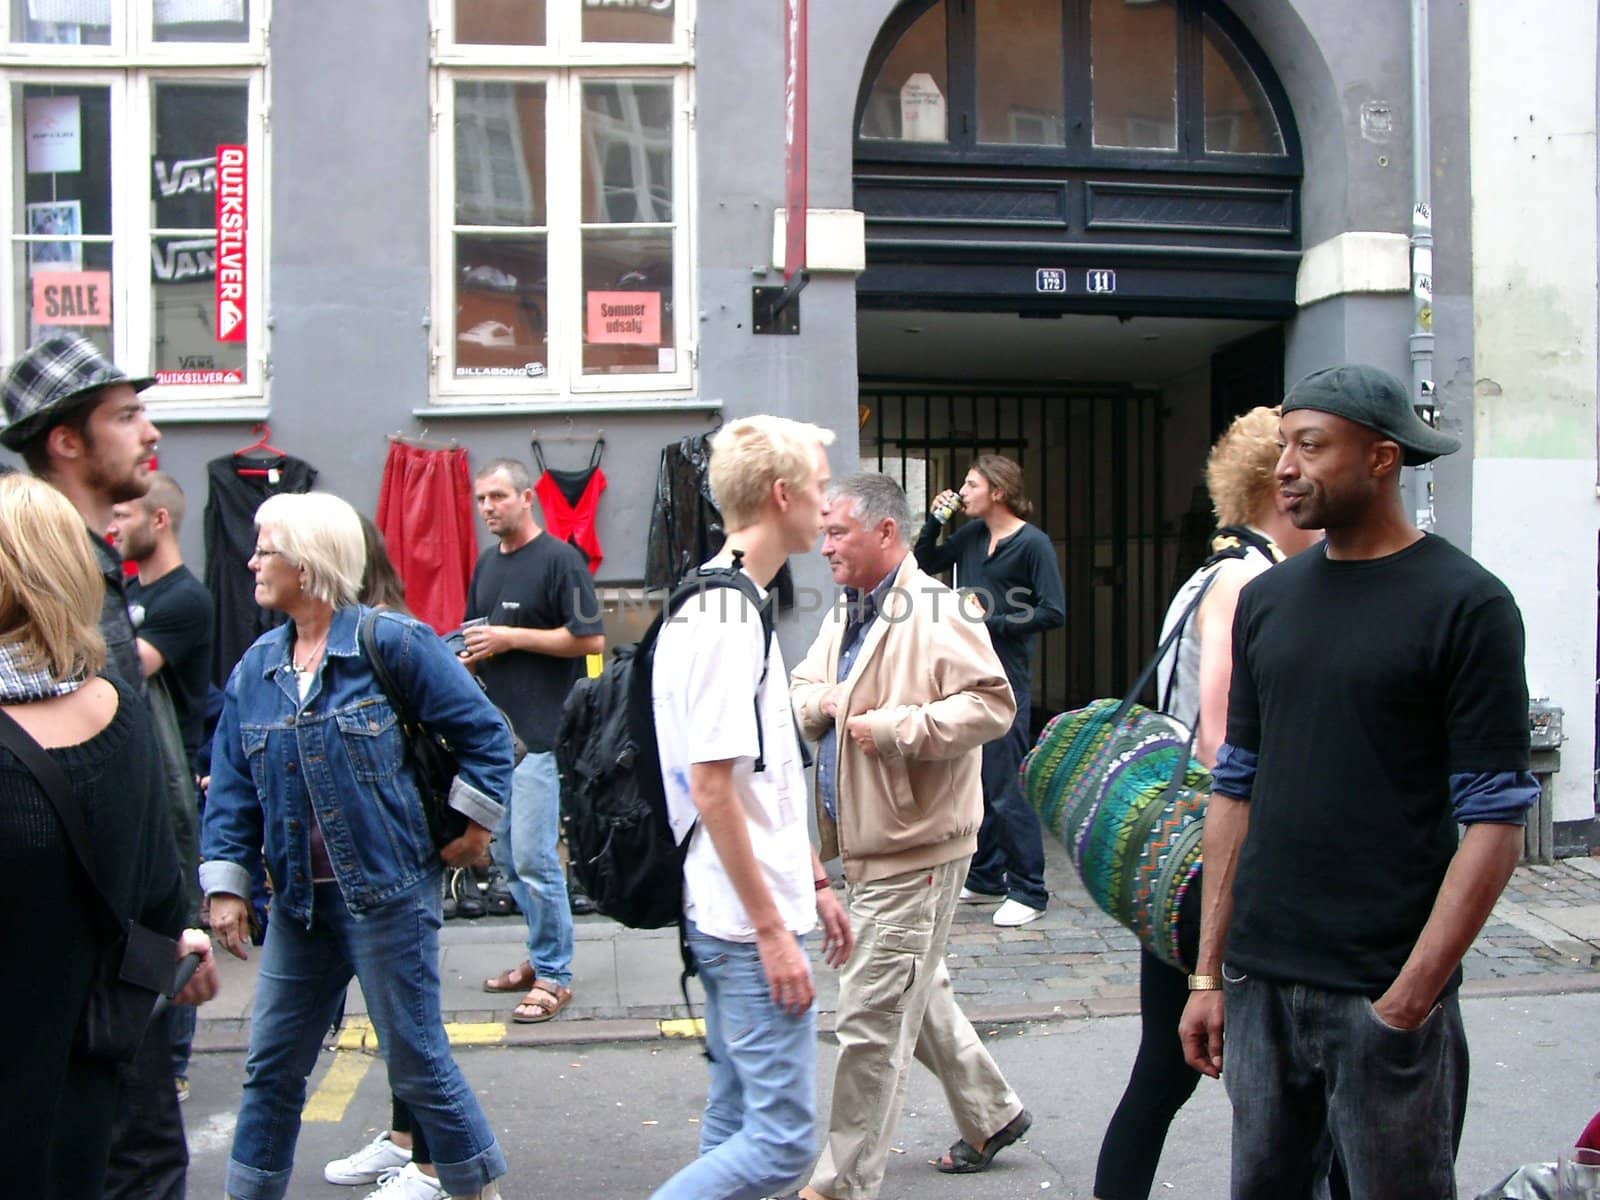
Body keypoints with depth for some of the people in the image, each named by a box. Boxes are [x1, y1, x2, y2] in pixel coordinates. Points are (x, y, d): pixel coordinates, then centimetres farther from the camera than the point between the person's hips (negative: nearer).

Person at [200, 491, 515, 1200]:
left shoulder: (392, 643, -10)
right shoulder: (256, 668, 7)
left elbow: (483, 732, -6)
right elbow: (232, 784, 8)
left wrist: (474, 824, -4)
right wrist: (225, 884, 2)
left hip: (386, 894, -5)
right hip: (300, 902, 6)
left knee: (415, 1061, 5)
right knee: (272, 1065, 15)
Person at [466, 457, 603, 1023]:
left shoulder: (559, 559, -9)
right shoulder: (486, 563, 15)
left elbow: (590, 639, -16)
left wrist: (512, 638, -15)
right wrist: (471, 654, 3)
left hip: (541, 733, -8)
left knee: (534, 857, -7)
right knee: (507, 854, 14)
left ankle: (554, 976, 5)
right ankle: (542, 956, 28)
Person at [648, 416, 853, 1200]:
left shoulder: (732, 605, 13)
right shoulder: (725, 618, -18)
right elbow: (710, 788, -22)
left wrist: (813, 882, 20)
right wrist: (771, 926, -19)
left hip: (737, 921, 10)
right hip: (749, 923, -10)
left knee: (737, 1122, 18)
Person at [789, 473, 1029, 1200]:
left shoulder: (937, 612, -16)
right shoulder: (845, 614, 13)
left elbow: (992, 704, -25)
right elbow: (800, 695, 16)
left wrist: (890, 726, -25)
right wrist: (827, 701, -7)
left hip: (913, 849, -10)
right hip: (865, 841, 10)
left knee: (872, 1017, -2)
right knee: (918, 994, 22)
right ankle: (992, 1114, 41)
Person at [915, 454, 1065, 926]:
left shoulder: (1033, 543, -9)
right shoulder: (971, 535, 11)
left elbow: (1053, 613, -13)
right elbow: (925, 564, 23)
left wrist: (991, 621, -14)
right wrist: (934, 521, 9)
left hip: (1005, 679, -8)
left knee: (1004, 787, -6)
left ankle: (1029, 891, 5)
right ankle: (985, 878, 27)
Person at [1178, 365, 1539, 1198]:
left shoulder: (1465, 604, -7)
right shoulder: (1265, 599, 8)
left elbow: (1495, 823, -10)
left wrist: (1411, 998, -15)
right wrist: (1208, 972, 9)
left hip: (1383, 994, -4)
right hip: (1259, 979, 5)